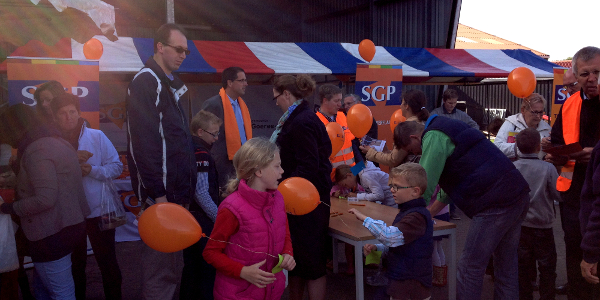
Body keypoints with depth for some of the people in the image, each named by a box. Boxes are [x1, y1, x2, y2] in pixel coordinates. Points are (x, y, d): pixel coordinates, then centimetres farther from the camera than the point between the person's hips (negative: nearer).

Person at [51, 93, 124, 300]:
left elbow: (116, 167, -6)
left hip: (99, 211, -1)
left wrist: (91, 170, -20)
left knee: (108, 262, 10)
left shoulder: (96, 136, -4)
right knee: (75, 264, 20)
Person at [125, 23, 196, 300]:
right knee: (159, 269, -1)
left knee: (173, 266, 18)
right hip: (162, 194, -10)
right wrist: (158, 194, -21)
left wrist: (184, 190, 17)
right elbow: (143, 143, -20)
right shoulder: (146, 82, -12)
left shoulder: (169, 84, 18)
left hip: (175, 192, 10)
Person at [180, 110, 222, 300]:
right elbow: (202, 193, -21)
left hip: (187, 218, 9)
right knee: (208, 267, 1)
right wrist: (218, 217, -14)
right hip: (203, 220, -9)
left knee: (191, 266, 19)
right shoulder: (201, 154, -17)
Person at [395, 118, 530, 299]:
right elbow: (456, 182, 29)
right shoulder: (447, 131, 23)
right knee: (506, 266, 17)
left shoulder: (433, 137, -7)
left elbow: (424, 187, -11)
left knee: (470, 269, -1)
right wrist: (430, 212, 28)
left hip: (496, 204, -10)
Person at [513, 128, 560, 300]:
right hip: (542, 226, -2)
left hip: (519, 225, 2)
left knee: (523, 266, 13)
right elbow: (558, 194, -7)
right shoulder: (548, 168, -15)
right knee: (547, 267, 13)